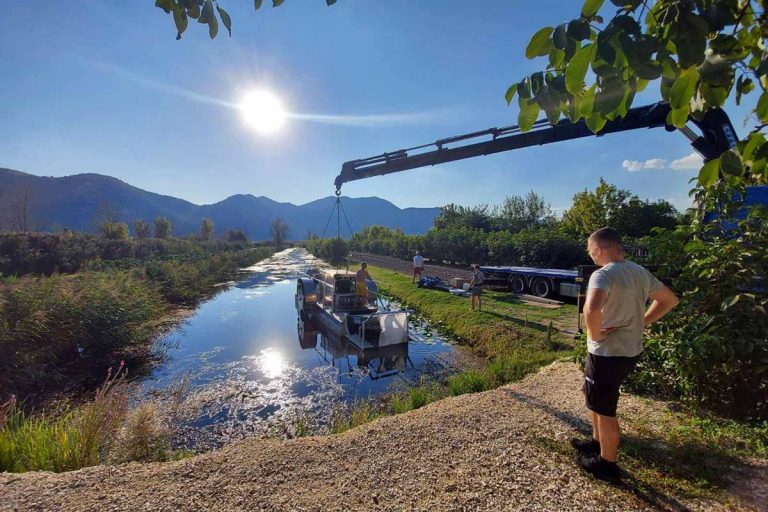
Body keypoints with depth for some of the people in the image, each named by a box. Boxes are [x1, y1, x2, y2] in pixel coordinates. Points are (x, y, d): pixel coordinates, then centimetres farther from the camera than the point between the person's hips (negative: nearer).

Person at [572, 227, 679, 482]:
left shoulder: (603, 274, -23)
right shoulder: (640, 271, 5)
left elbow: (592, 310, -41)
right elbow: (670, 299, 17)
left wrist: (595, 334, -22)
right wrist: (642, 323, 11)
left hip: (607, 353, -9)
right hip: (631, 349, 9)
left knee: (604, 410, 10)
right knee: (595, 398, 27)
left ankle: (607, 464, 28)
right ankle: (598, 441, 43)